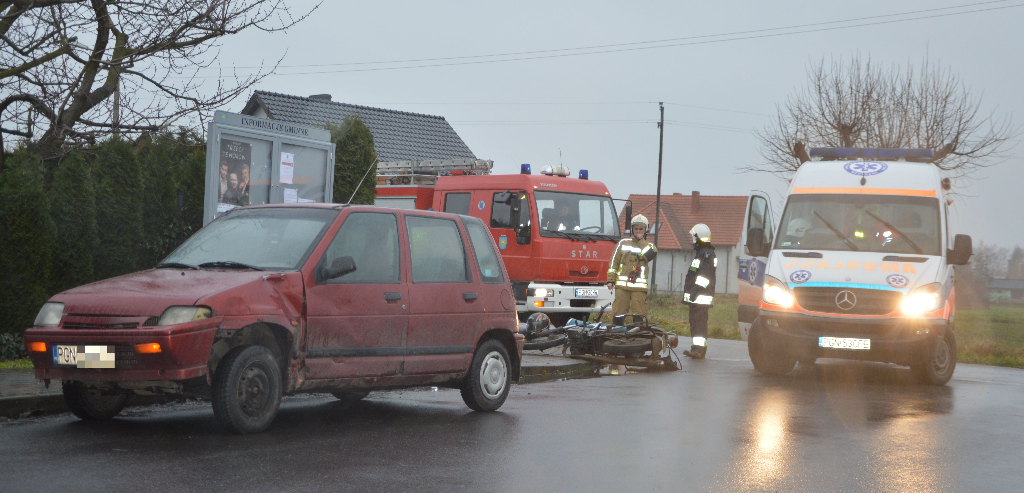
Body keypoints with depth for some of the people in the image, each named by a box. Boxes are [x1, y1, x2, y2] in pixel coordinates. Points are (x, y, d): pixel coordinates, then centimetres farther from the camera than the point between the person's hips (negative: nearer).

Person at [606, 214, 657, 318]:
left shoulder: (648, 245, 12)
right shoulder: (623, 243, 13)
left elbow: (651, 254, -14)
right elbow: (614, 262, 12)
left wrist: (641, 240, -4)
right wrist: (610, 280, 4)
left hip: (639, 287, -1)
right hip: (622, 285, 1)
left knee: (639, 314, -2)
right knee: (618, 312, -1)